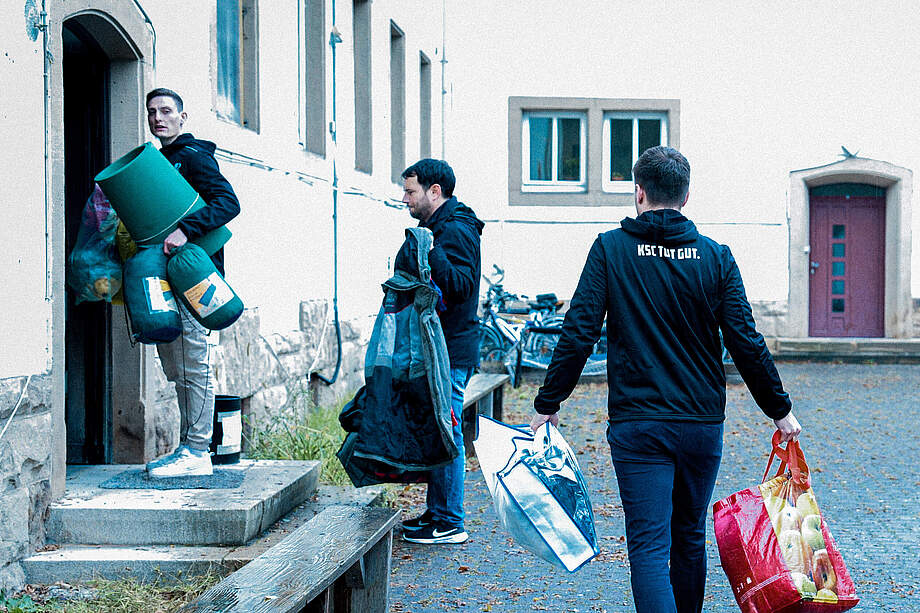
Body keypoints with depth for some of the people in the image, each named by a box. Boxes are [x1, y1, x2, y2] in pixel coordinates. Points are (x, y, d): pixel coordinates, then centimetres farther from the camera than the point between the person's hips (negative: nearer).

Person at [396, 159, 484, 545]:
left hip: (450, 353, -11)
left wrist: (432, 256, -39)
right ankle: (436, 512, 23)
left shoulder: (455, 231, -14)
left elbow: (462, 285, -26)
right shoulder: (437, 228, 19)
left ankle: (450, 523, -1)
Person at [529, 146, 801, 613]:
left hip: (637, 426, -3)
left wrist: (547, 404, 2)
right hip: (702, 424, 3)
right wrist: (780, 409, 11)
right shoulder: (715, 257, 1)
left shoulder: (610, 250, -4)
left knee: (649, 547, -4)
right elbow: (746, 343, 0)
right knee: (689, 538, 19)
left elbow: (578, 335, -7)